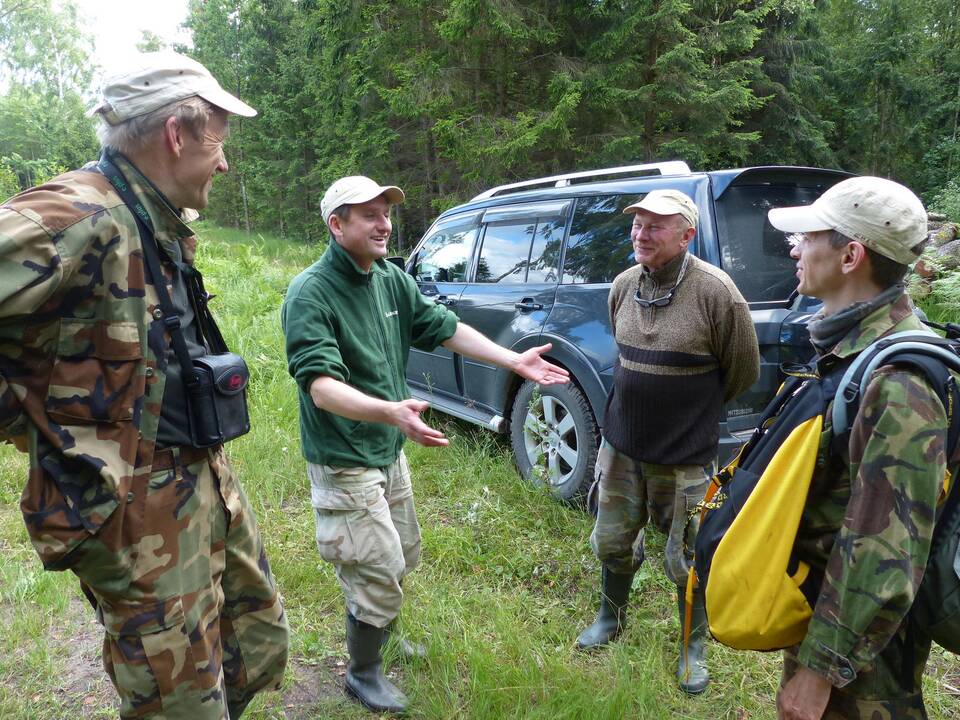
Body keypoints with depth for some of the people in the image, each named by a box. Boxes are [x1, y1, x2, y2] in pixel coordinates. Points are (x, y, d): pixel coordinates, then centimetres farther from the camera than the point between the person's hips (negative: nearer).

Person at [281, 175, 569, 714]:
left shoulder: (393, 280, 0)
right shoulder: (310, 294, -23)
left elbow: (446, 328, 5)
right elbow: (321, 386, -32)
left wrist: (516, 361, -1)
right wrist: (391, 411, -49)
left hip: (390, 451, 8)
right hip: (344, 462, -8)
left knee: (402, 558, 24)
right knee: (381, 576, 1)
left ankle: (374, 634, 51)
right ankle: (364, 673, 28)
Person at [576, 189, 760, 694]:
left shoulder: (714, 291, -17)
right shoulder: (623, 286, 0)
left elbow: (744, 373, -5)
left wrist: (693, 409, 8)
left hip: (684, 456, -5)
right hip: (620, 444, 5)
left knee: (686, 560, 10)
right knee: (612, 542, 18)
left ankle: (693, 648, 35)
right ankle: (612, 617, 46)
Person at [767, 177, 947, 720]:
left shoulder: (898, 383, -29)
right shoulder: (851, 343, 2)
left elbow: (886, 554, -29)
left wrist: (820, 669, -22)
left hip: (861, 629, -9)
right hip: (819, 595, 9)